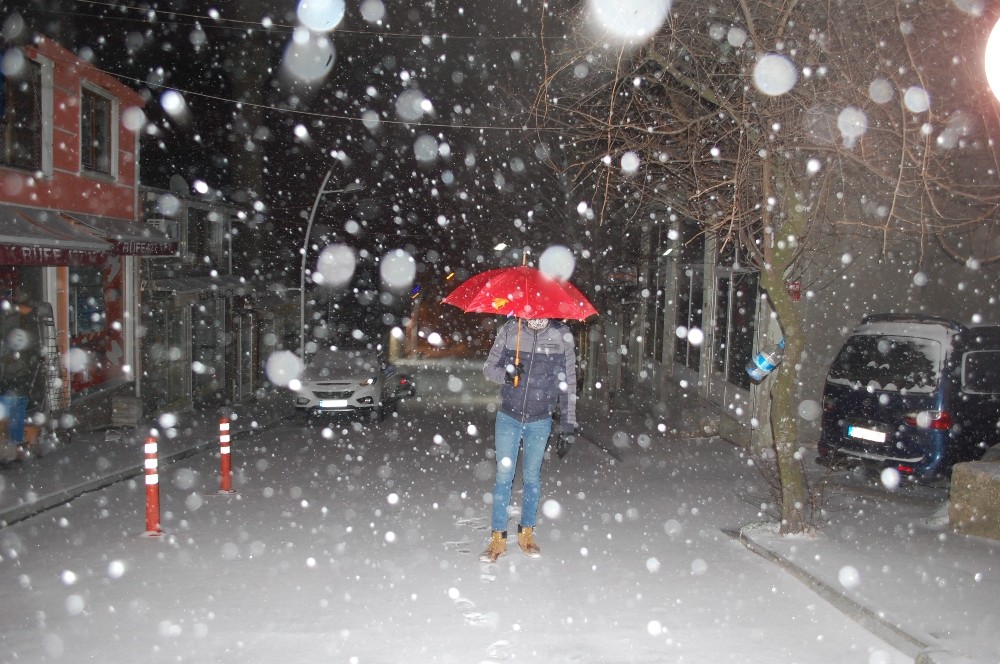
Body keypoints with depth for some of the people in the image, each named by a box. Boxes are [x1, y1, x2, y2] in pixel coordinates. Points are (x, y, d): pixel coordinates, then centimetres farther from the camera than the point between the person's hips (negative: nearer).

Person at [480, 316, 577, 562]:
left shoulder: (562, 336, -6)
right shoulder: (509, 330, -5)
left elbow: (568, 382, 1)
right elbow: (488, 368, 2)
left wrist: (568, 423, 1)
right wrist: (505, 374, -21)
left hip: (540, 421, 0)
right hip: (508, 417, 0)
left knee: (532, 477, 11)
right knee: (503, 476, 3)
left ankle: (527, 533, 27)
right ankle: (498, 538, 15)